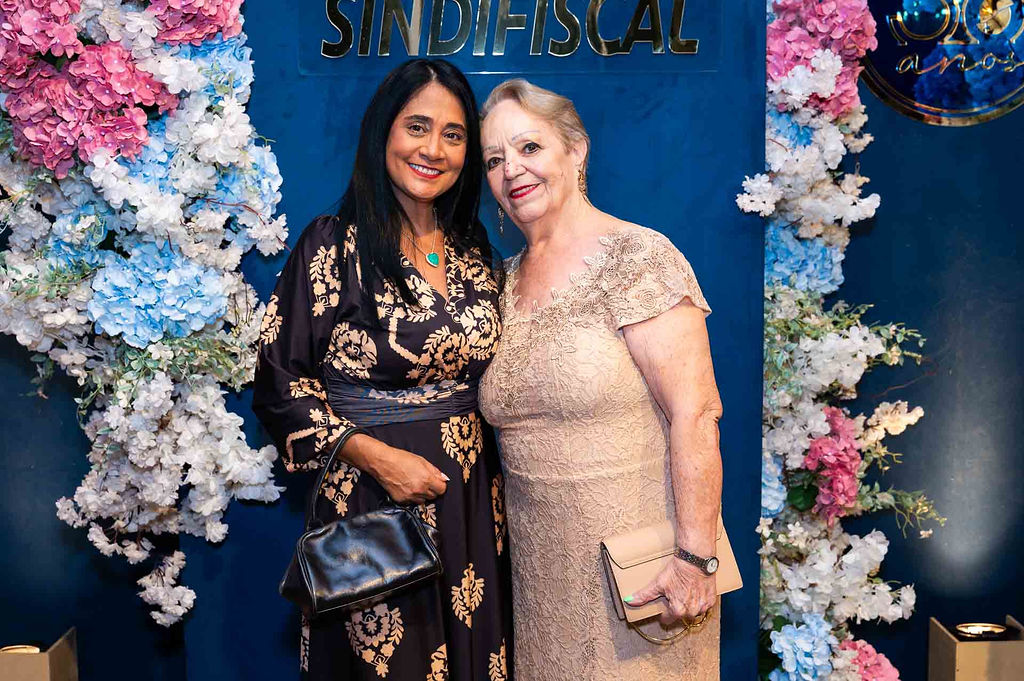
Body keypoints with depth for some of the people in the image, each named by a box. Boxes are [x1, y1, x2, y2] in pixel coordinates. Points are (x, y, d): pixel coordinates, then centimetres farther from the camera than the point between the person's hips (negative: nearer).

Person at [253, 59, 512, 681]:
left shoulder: (475, 251, 7)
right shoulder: (334, 245, -9)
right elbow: (281, 382, -10)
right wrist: (375, 456, -18)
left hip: (474, 501, 5)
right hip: (370, 499, -5)